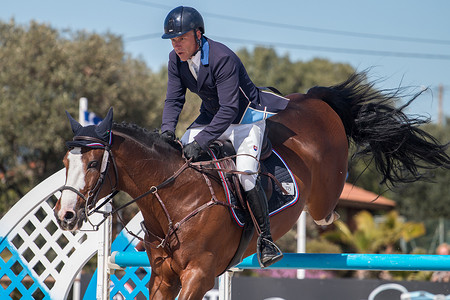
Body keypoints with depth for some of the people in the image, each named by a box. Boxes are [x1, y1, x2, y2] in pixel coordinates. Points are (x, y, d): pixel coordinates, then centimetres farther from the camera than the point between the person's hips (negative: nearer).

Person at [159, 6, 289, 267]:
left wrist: (201, 141, -41)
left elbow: (229, 109, -34)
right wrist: (167, 130, -25)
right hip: (212, 116, 7)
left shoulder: (222, 58, -31)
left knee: (246, 174, -24)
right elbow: (174, 99, -4)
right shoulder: (176, 59, -9)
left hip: (246, 117, -7)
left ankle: (266, 240, -12)